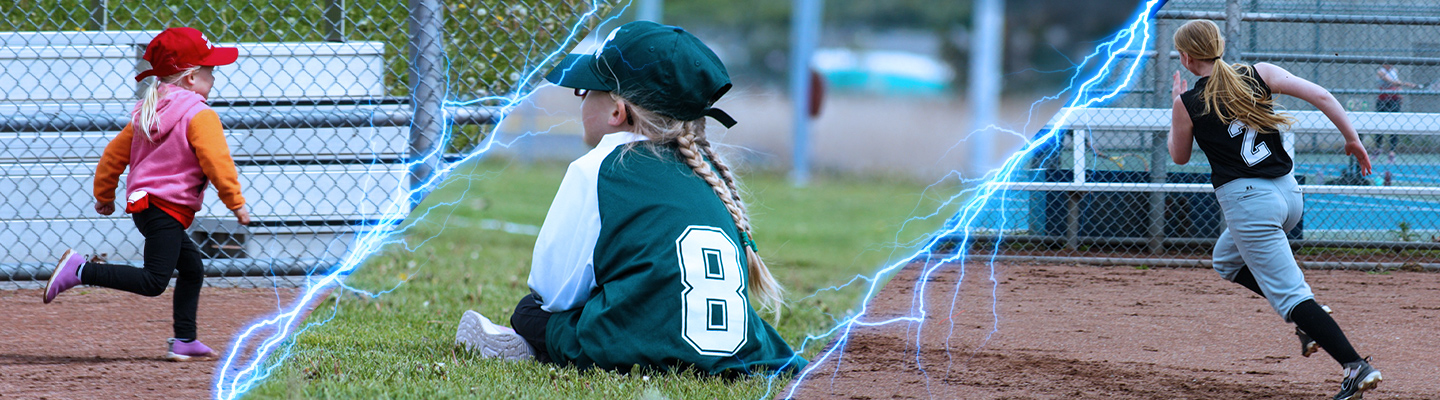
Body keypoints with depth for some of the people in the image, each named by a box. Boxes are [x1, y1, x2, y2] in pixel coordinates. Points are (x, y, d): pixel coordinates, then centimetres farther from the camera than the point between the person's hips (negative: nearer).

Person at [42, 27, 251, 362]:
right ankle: (80, 271, -18)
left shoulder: (147, 112, 15)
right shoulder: (200, 116, -11)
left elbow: (115, 152, 19)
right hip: (167, 207, -10)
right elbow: (217, 162, -19)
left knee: (192, 268, 20)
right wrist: (236, 203, -10)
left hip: (143, 204, 10)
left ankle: (185, 341, 19)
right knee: (154, 281, -15)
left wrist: (104, 194, 29)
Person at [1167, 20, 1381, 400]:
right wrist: (1352, 140, 3)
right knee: (1228, 259, 30)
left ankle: (1356, 366, -18)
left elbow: (1179, 156, 12)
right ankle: (1309, 318, 14)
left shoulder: (1188, 104, -4)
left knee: (1290, 294, -5)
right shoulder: (1260, 75, 4)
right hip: (1288, 192, 7)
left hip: (1247, 200, -6)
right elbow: (1321, 96, -4)